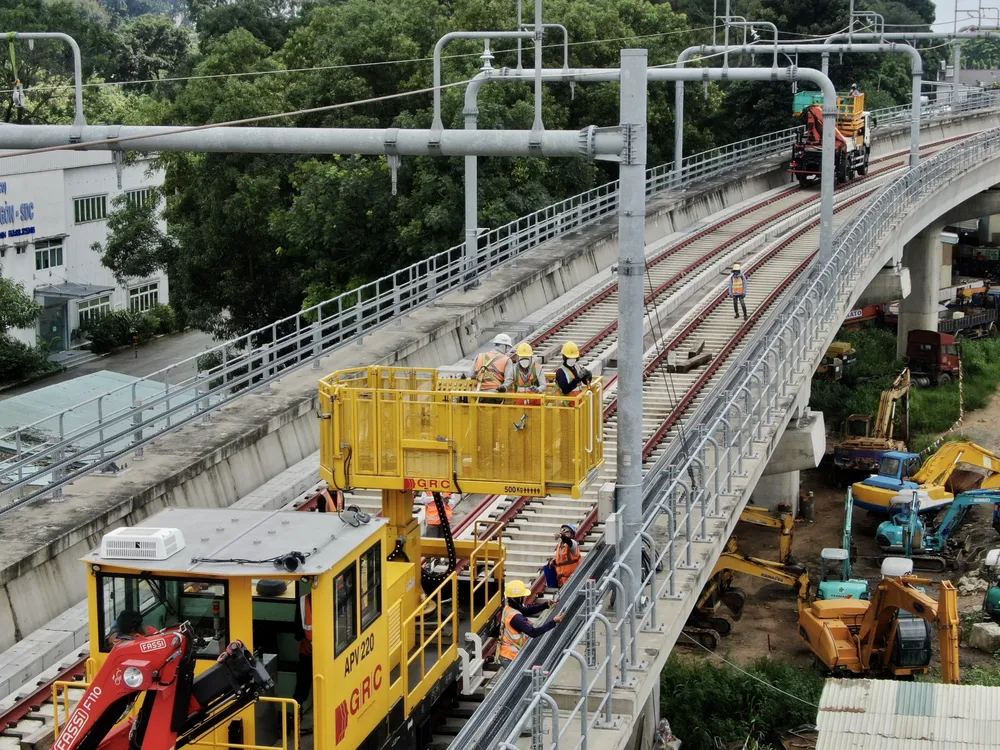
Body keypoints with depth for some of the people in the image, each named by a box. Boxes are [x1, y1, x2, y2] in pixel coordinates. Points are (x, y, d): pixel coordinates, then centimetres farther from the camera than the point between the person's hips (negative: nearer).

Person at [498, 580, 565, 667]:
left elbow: (527, 610, 6)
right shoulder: (515, 617, -30)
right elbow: (533, 633, -35)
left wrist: (547, 605, -7)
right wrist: (553, 622, -35)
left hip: (508, 654, 9)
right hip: (511, 658, -9)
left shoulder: (509, 607, -2)